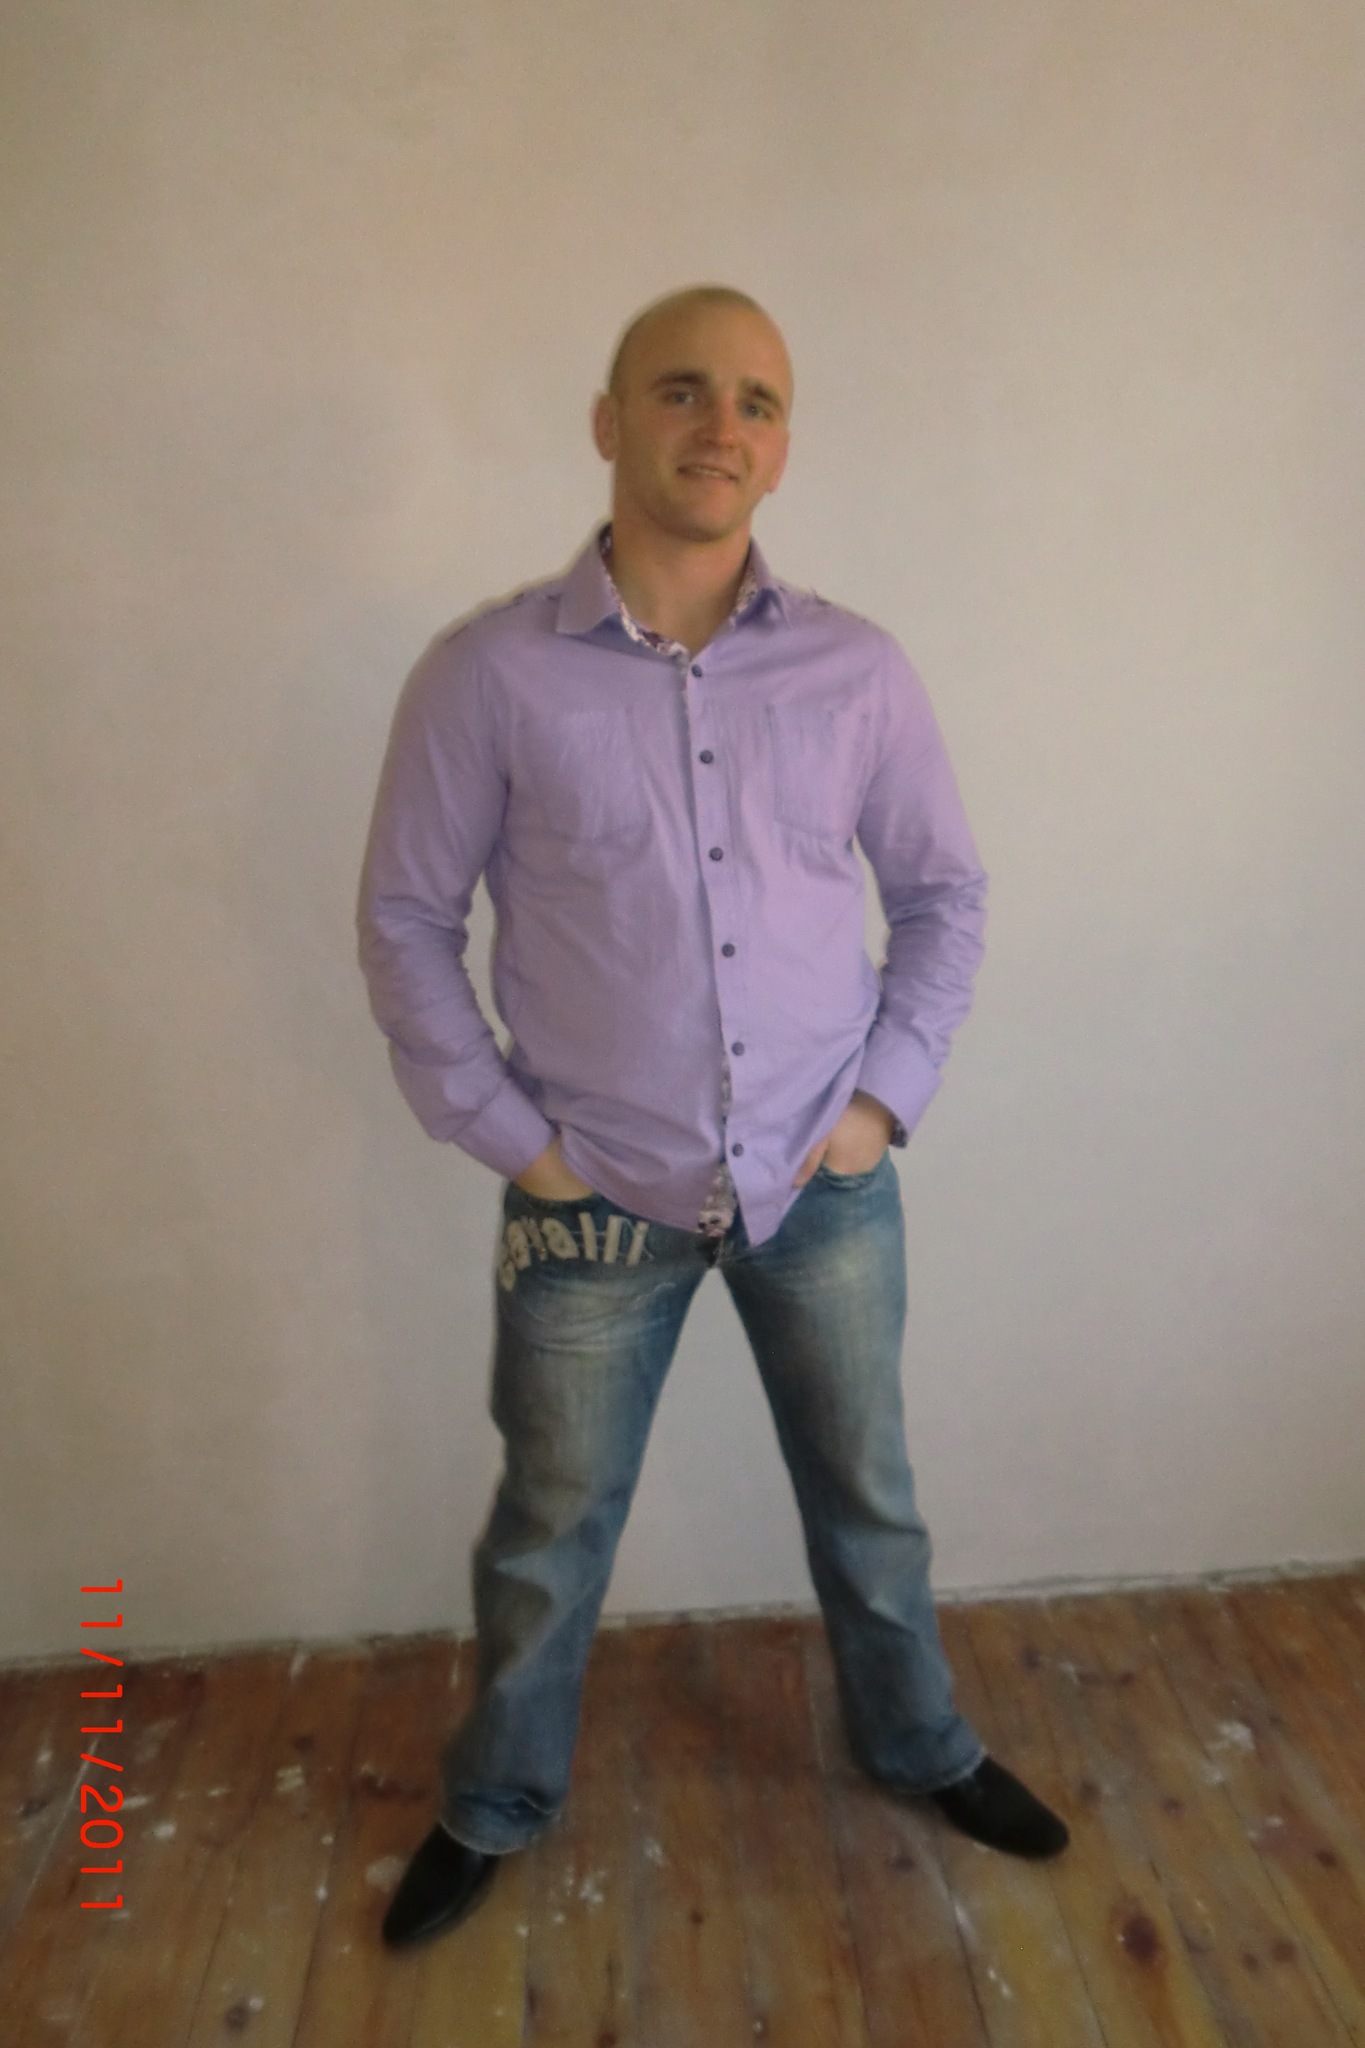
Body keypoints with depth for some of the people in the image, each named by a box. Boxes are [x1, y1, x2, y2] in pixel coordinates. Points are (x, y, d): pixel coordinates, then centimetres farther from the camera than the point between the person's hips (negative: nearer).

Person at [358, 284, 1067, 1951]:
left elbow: (945, 891, 7)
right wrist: (504, 1133, -7)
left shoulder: (860, 672, -3)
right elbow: (405, 919, -4)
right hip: (593, 1201, -1)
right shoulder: (486, 675, -10)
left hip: (827, 1188, 2)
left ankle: (919, 1746, 50)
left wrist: (890, 1092, -2)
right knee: (550, 1529, 17)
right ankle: (494, 1806, 45)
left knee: (868, 1500, 21)